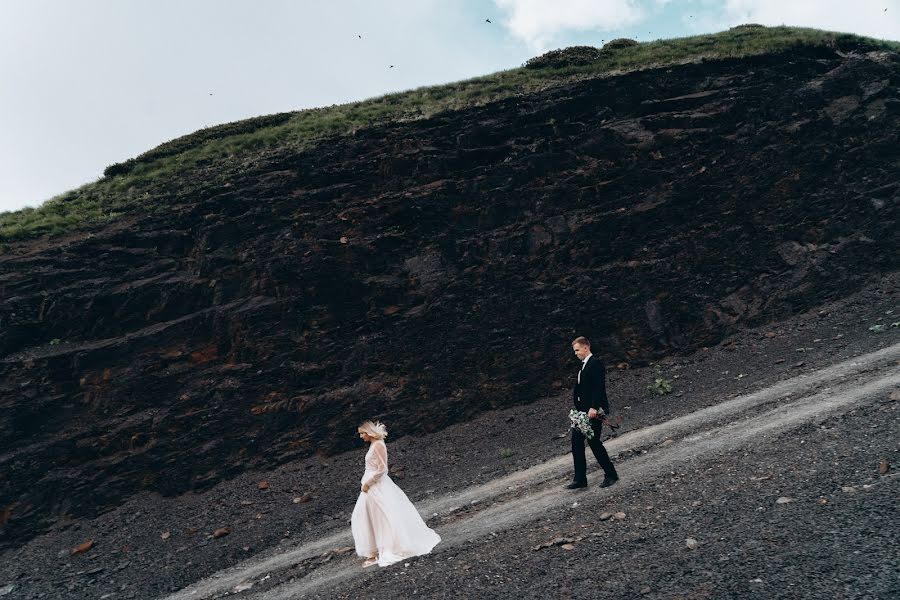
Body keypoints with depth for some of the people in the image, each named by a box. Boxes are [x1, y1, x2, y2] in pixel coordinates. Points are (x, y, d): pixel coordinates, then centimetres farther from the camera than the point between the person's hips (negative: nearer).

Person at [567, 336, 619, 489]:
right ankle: (580, 479, 8)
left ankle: (611, 474, 10)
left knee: (593, 441, -5)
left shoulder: (595, 363, -11)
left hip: (593, 411, -9)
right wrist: (578, 409, 13)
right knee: (576, 441, 5)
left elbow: (599, 387, -20)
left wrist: (594, 408, -26)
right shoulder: (583, 366, 19)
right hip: (582, 411, 10)